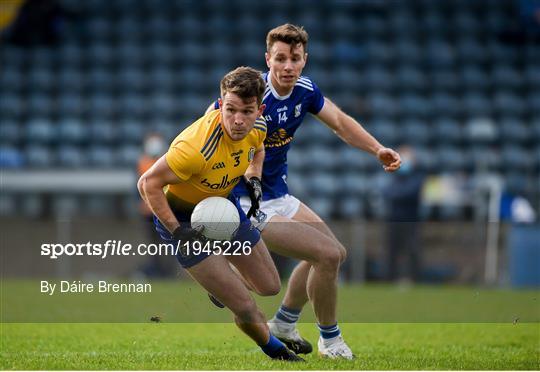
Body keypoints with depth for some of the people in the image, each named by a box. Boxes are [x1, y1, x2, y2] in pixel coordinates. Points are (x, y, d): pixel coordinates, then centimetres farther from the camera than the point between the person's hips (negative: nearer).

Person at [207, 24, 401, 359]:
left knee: (336, 253, 22)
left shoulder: (305, 90, -3)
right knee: (327, 254, -17)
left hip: (279, 194, 9)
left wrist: (377, 149, -1)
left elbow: (339, 121, 11)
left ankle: (283, 324, 35)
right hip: (250, 204, -9)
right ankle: (330, 339, 5)